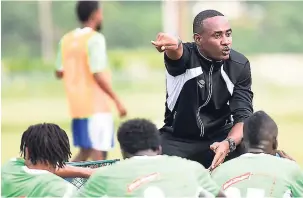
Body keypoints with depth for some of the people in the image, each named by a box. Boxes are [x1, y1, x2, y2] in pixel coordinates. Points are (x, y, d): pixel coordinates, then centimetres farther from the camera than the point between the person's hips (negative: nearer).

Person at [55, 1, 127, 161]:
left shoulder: (66, 40, 9)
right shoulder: (95, 39, -13)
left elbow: (59, 73, 16)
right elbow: (98, 76, -19)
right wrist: (117, 101, -14)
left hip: (77, 106, 7)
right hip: (97, 106, -7)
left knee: (85, 152, 17)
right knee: (98, 154, -3)